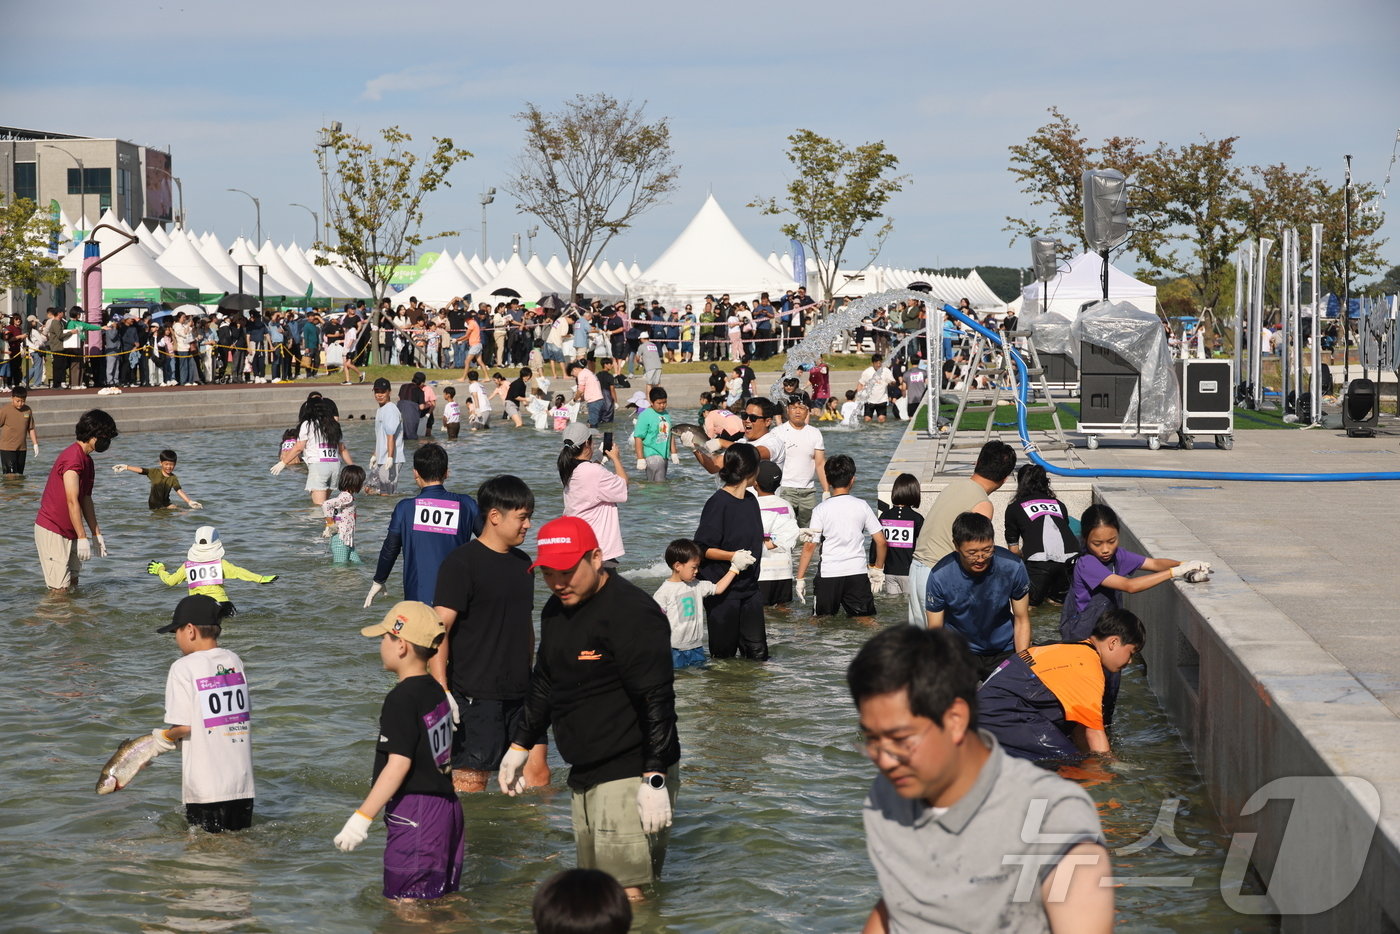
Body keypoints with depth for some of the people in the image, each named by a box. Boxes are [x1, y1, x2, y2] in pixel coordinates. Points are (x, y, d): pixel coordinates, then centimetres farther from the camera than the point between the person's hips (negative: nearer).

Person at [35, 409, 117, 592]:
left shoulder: (87, 460, 14)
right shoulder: (73, 457, -19)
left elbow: (86, 500, 18)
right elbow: (72, 501, -23)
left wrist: (97, 535, 17)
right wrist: (82, 538, -23)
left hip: (68, 532, 10)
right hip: (52, 531, -10)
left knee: (72, 584, 10)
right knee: (60, 588, -11)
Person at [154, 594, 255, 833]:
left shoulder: (183, 667, -10)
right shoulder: (235, 662, 7)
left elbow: (184, 726, -14)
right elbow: (247, 715, 11)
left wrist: (165, 739, 7)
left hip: (205, 787, -5)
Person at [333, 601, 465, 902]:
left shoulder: (401, 699, -16)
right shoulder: (436, 691, 10)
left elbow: (399, 764, -21)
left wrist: (362, 817, -20)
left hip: (413, 814, -9)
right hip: (447, 807, 9)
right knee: (445, 898, 15)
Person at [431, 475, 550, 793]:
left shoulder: (522, 562, 14)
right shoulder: (461, 563, -10)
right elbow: (439, 629, -16)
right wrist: (441, 691, -22)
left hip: (519, 695, 7)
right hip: (475, 696, -7)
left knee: (538, 773, 5)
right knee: (470, 781, -4)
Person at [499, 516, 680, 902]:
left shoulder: (632, 612, -17)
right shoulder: (556, 609, 12)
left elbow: (656, 701, -20)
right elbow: (544, 682, 26)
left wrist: (655, 780, -23)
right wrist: (520, 746, 27)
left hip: (631, 774, -9)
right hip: (584, 774, 9)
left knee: (626, 893, -12)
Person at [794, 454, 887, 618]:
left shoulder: (821, 509, -4)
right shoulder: (862, 506, 1)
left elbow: (809, 546, -6)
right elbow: (880, 541, 3)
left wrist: (800, 578, 1)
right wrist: (878, 569, 18)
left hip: (828, 574, -1)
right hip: (858, 573, 1)